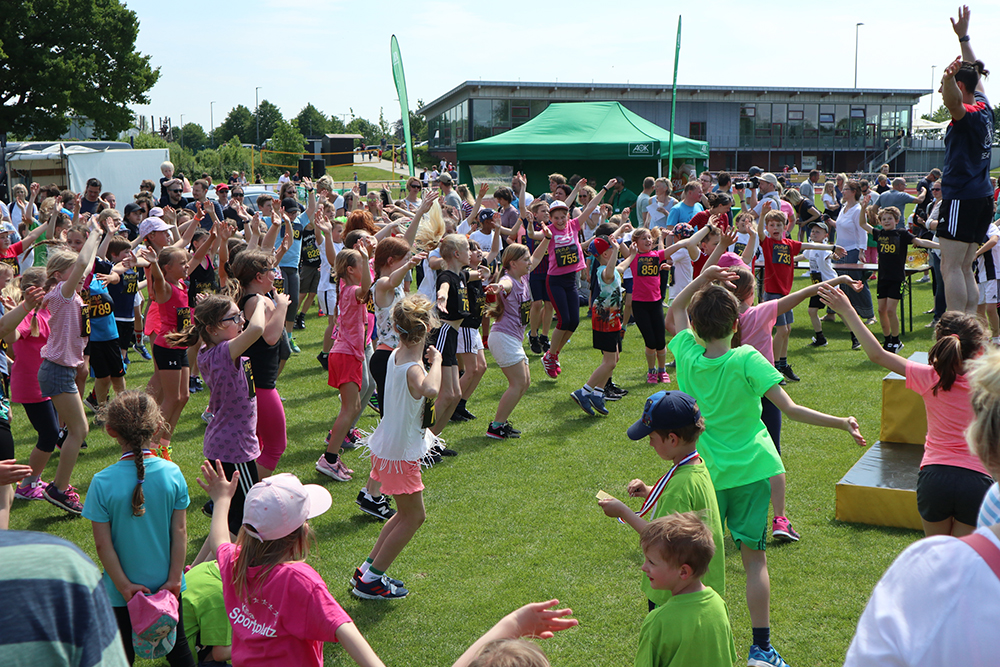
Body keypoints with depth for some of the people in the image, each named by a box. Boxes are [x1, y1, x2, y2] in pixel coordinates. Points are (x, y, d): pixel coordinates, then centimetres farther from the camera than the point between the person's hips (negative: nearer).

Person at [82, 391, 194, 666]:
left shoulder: (103, 483, -18)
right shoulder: (171, 473, -13)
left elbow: (103, 543, -14)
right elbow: (180, 531, -9)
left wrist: (123, 585, -6)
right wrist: (174, 579, -2)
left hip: (123, 590, -2)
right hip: (167, 583, 2)